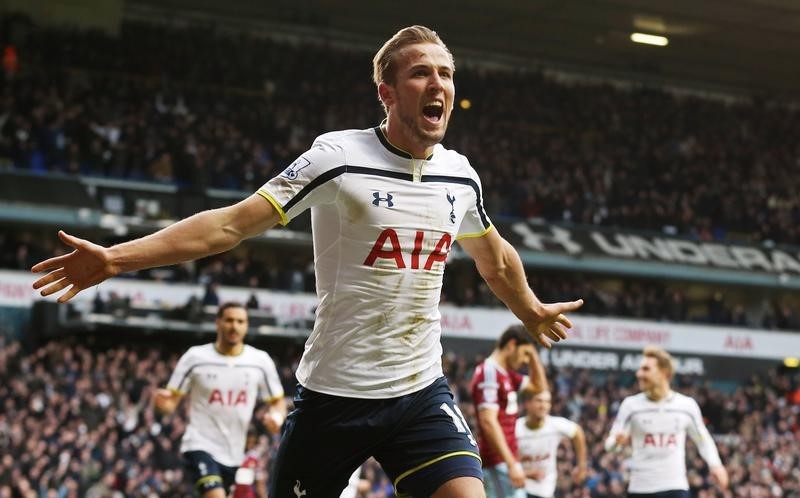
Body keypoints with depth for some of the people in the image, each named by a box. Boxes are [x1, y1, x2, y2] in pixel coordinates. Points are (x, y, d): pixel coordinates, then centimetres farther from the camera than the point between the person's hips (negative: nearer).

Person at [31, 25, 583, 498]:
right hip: (335, 390, -3)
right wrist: (115, 258, -21)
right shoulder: (339, 157, -11)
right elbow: (232, 224, -14)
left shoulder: (460, 175, 5)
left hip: (422, 392, 3)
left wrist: (534, 312, 41)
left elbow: (495, 258, 26)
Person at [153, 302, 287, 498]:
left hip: (236, 454, 4)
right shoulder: (196, 357, -5)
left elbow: (278, 401, 11)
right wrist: (162, 401, -26)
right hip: (201, 445, -4)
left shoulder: (260, 361, 1)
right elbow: (171, 402, -2)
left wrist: (276, 416, -13)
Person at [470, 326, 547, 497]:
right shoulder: (489, 373, -14)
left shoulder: (506, 374, 15)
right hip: (498, 462, -10)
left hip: (504, 462, 10)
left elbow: (538, 386, 31)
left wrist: (533, 356, 15)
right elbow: (488, 422, -22)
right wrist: (512, 464, -26)